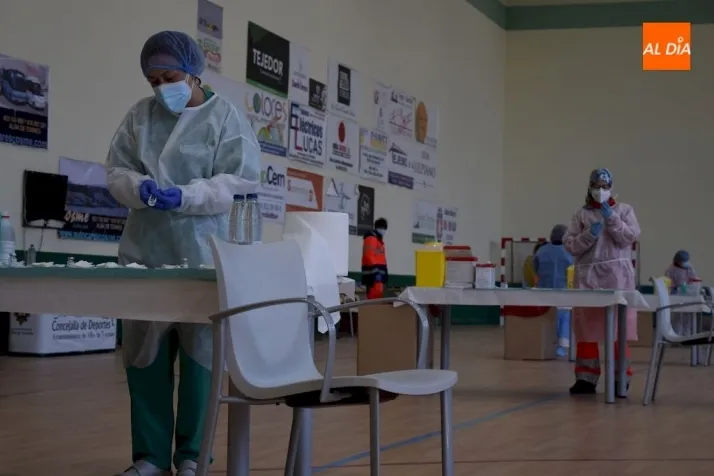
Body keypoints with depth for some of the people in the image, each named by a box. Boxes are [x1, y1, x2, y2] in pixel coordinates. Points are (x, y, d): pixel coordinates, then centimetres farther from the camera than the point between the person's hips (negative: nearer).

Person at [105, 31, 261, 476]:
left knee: (200, 355, 1)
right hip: (146, 253, 4)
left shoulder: (226, 117, 0)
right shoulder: (140, 115, 11)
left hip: (203, 255, -3)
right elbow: (117, 170, 10)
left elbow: (239, 184, -7)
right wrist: (140, 187, -13)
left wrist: (183, 196, -20)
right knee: (145, 355, 5)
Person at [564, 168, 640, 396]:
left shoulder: (624, 210, 10)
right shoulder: (581, 214, 11)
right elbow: (570, 245, 3)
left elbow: (629, 238, -3)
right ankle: (586, 378, 8)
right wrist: (589, 235, -11)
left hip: (617, 277, -1)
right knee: (586, 328, 2)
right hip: (588, 277, 1)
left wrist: (611, 219, -9)